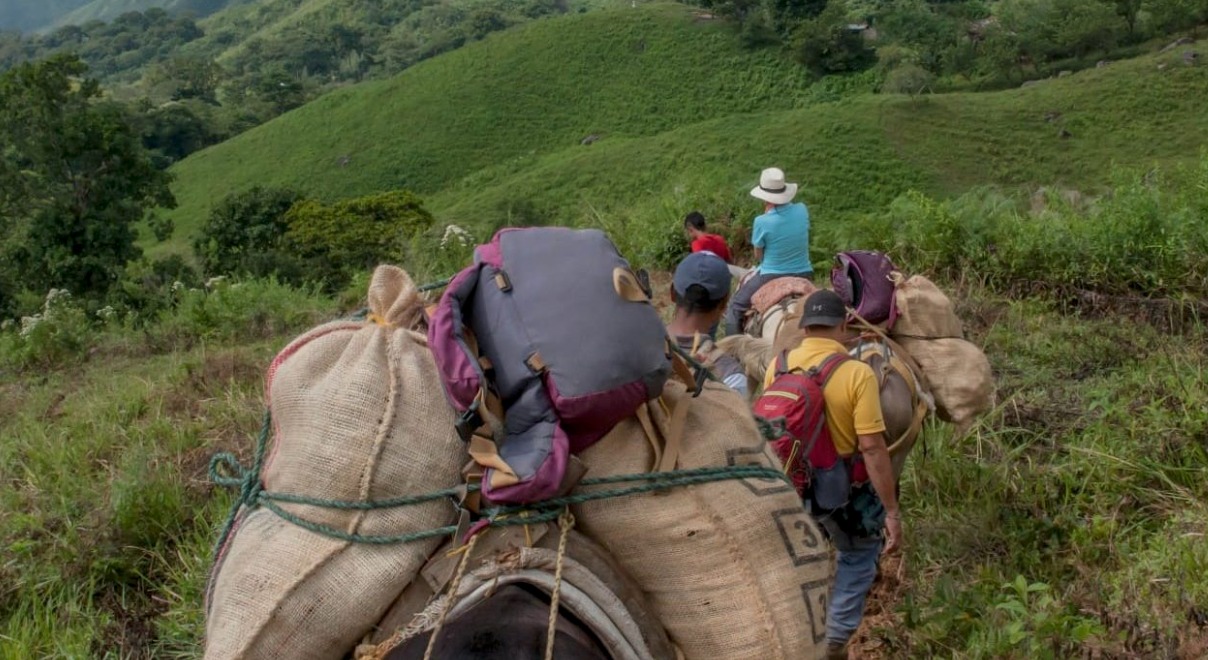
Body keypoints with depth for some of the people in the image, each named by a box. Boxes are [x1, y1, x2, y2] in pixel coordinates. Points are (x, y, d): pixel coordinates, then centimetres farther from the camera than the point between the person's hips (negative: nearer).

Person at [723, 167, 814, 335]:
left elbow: (758, 256, -4)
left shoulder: (762, 222, -19)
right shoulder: (802, 210, -6)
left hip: (771, 277, -4)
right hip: (804, 275, 4)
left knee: (735, 307, 16)